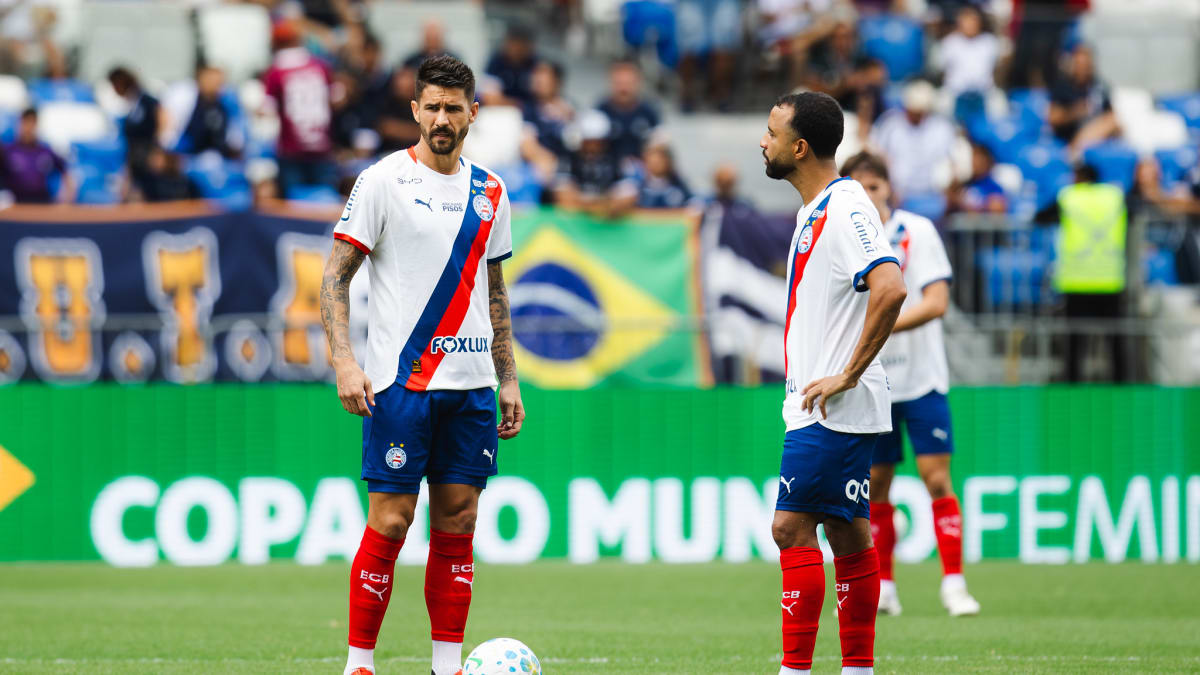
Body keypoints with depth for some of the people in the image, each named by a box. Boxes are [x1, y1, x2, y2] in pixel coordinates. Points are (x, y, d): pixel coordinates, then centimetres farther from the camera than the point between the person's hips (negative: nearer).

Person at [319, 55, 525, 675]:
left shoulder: (489, 192, 12)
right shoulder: (384, 181, -4)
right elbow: (336, 275, -5)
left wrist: (508, 380, 15)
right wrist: (344, 361, -16)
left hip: (470, 384, 5)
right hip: (400, 381, -5)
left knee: (457, 524, 4)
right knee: (390, 523, -6)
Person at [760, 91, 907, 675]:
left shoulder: (844, 209, -16)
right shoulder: (816, 210, 15)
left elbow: (890, 289, -29)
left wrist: (847, 375, -24)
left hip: (832, 408, -10)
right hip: (820, 405, 10)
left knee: (792, 527, -11)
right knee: (847, 533, 10)